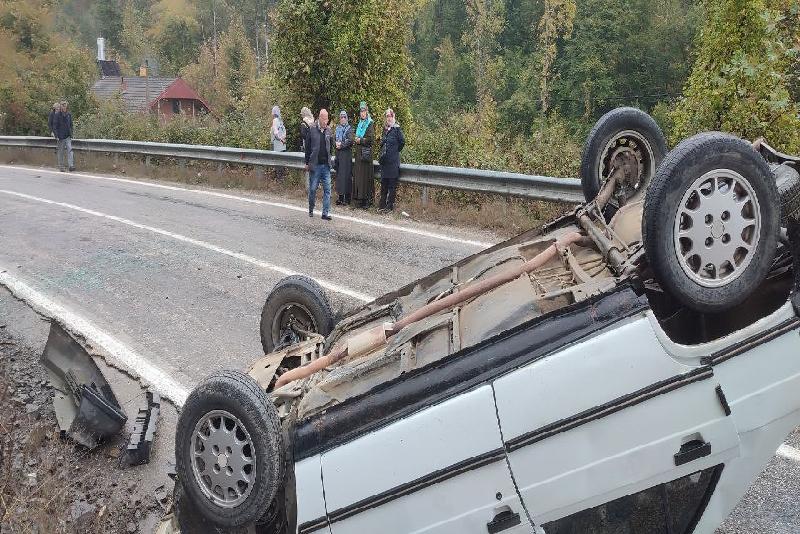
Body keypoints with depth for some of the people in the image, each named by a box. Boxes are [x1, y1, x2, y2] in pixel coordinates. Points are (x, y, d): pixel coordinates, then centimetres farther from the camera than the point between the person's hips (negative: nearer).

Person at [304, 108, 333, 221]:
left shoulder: (328, 131, 7)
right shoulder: (312, 130, -3)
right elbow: (307, 147, 1)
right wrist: (307, 163, 1)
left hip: (326, 165, 3)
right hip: (315, 165, -3)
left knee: (327, 189, -1)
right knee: (313, 188, 6)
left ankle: (326, 212, 2)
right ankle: (311, 210, 23)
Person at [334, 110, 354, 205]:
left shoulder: (349, 128, 0)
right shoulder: (337, 127, 14)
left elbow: (350, 140, -10)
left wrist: (341, 145, -12)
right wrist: (336, 143, -8)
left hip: (346, 153, -5)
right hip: (338, 152, 5)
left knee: (346, 174, -6)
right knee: (339, 174, 5)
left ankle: (347, 198, -4)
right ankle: (340, 196, 9)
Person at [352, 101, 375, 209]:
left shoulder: (370, 124, -5)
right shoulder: (360, 124, 18)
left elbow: (371, 139, -14)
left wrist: (360, 140, -9)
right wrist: (356, 139, 8)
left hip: (366, 153, -8)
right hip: (359, 153, 8)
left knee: (365, 175, -8)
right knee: (358, 175, 6)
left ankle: (367, 199, -5)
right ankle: (358, 199, 10)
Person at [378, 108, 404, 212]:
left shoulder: (396, 128, -6)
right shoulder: (385, 129, 15)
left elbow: (402, 142, -9)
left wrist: (396, 151, 1)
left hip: (393, 161, -7)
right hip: (384, 159, 7)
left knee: (392, 184, -2)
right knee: (383, 183, 10)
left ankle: (390, 205, 1)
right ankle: (382, 204, 15)